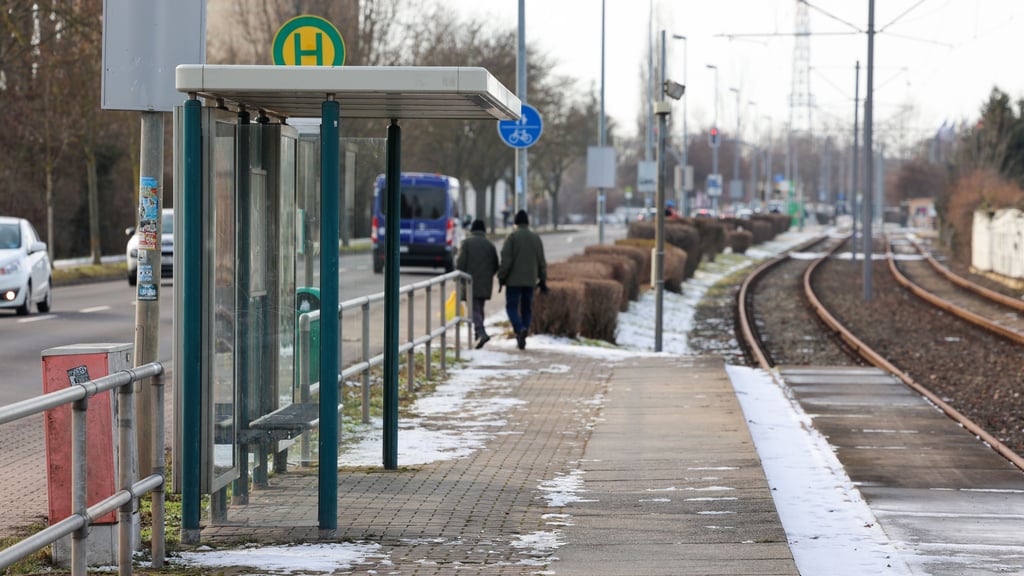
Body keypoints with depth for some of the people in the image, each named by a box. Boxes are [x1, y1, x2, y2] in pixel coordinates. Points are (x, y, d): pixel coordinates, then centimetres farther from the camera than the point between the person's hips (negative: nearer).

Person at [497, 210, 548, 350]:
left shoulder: (512, 237, -8)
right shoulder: (536, 238, 5)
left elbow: (506, 260, -12)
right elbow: (541, 261, 7)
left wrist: (501, 278, -5)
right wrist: (543, 281, 13)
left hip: (514, 280, -4)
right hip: (530, 280, 4)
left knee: (512, 307, 3)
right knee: (526, 308, 11)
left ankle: (519, 329, -22)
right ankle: (522, 338, 8)